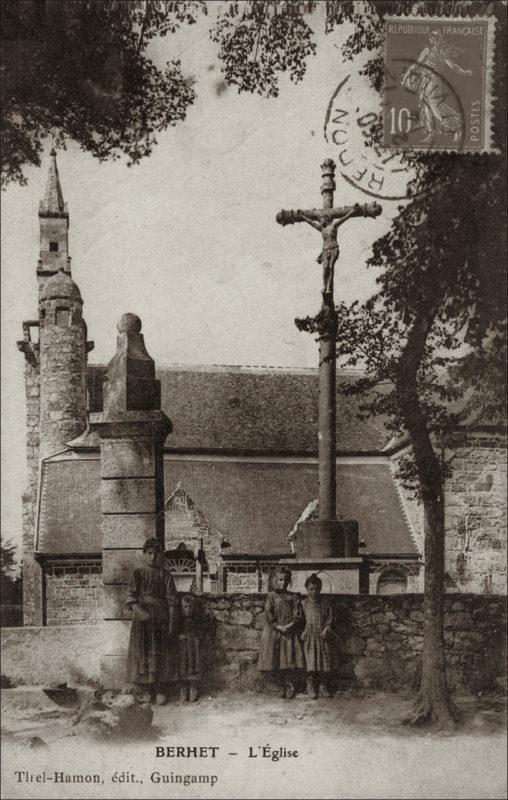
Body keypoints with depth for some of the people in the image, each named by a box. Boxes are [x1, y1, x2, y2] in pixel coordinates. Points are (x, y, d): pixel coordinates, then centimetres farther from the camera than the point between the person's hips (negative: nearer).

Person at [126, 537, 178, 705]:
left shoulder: (165, 575, 5)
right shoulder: (138, 574, 6)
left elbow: (172, 600, 4)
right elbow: (131, 597, 0)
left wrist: (171, 621, -3)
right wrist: (139, 611, -17)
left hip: (160, 620, 0)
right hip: (142, 621, 0)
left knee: (160, 654, 0)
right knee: (142, 653, -1)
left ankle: (161, 691, 6)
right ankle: (145, 691, 6)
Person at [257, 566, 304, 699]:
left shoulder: (293, 597, 9)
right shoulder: (271, 596, 6)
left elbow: (297, 615, 1)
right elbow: (268, 615, -3)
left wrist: (289, 626, -15)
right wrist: (279, 627, -13)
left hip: (290, 633, 0)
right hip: (273, 632, 0)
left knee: (291, 660, -8)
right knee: (273, 662, -3)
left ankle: (290, 685, 7)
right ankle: (281, 686, 12)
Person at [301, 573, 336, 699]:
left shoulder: (326, 603, 5)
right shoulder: (304, 603, 2)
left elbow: (330, 618, 4)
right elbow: (301, 620, 3)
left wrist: (326, 629, -11)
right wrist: (304, 632, -9)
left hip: (323, 637, 2)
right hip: (309, 637, -1)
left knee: (326, 660, 1)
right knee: (311, 662, -6)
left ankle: (324, 686, 14)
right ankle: (311, 687, 3)